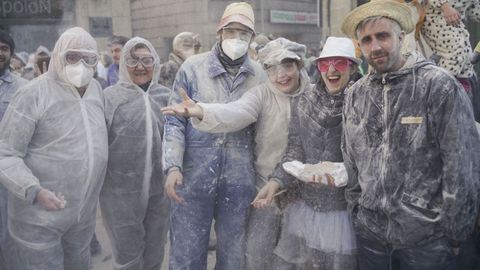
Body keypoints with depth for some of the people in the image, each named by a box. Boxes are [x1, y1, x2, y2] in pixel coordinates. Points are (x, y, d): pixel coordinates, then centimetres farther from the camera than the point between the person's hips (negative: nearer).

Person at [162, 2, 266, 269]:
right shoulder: (192, 67, -3)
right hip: (194, 176, -1)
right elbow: (175, 121, -2)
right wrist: (173, 167, -14)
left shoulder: (259, 75, 3)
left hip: (239, 180, 2)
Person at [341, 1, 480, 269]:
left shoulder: (439, 85, -11)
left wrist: (454, 232, -7)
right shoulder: (355, 94, 3)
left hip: (427, 238, -4)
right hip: (370, 232, 4)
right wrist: (357, 210, 10)